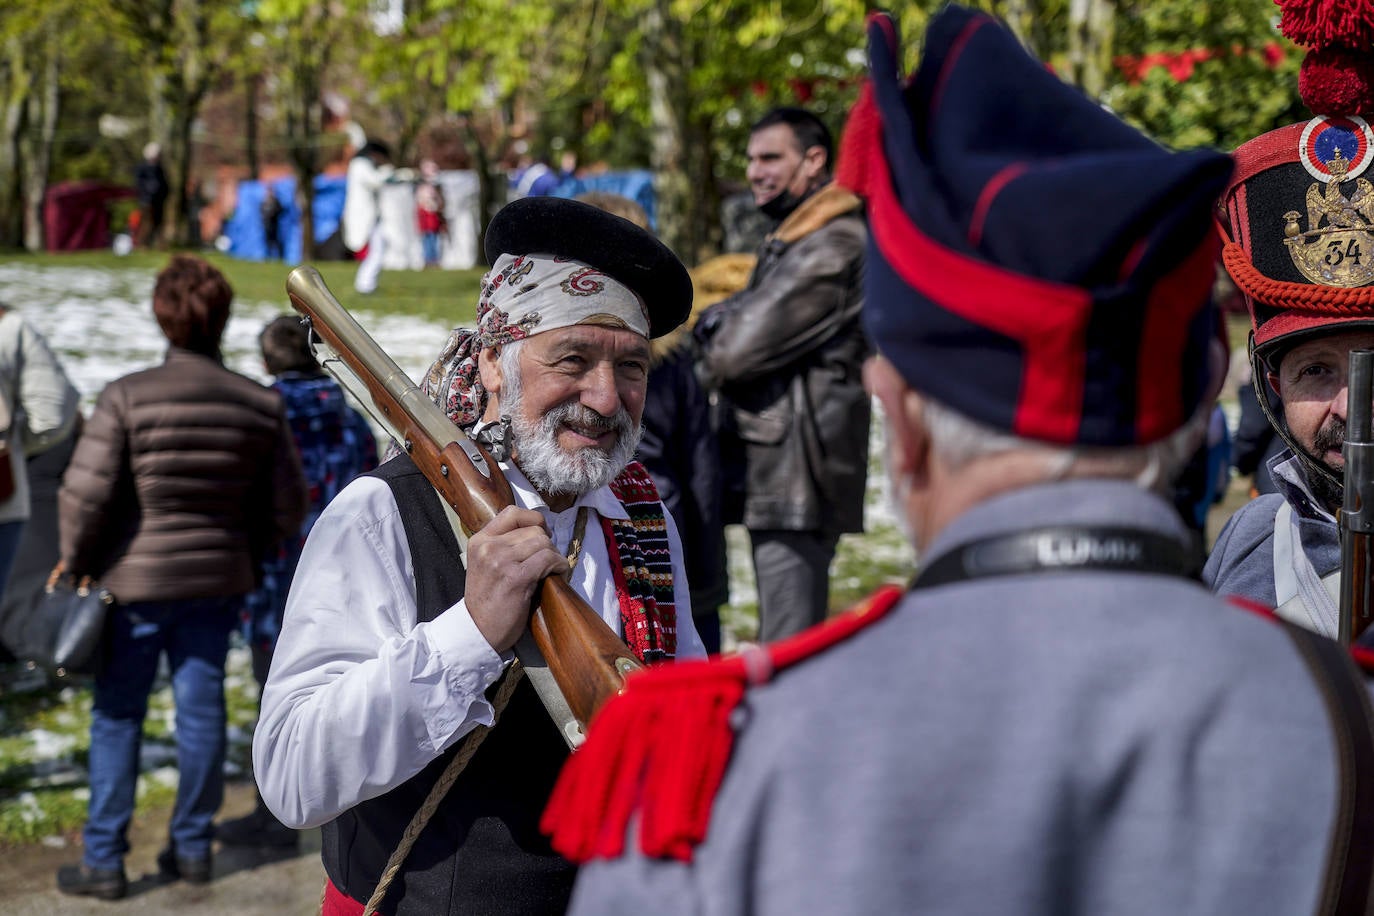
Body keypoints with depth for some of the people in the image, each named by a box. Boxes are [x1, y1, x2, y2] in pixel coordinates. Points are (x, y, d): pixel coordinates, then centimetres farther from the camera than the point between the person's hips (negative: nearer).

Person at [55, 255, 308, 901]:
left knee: (117, 718, 7)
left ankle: (104, 861, 11)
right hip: (218, 581, 3)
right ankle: (192, 846, 22)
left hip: (136, 580, -3)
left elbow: (85, 493, -16)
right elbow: (287, 504, 3)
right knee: (201, 711, 13)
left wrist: (75, 559, 0)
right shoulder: (260, 405, -4)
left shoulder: (128, 397, -15)